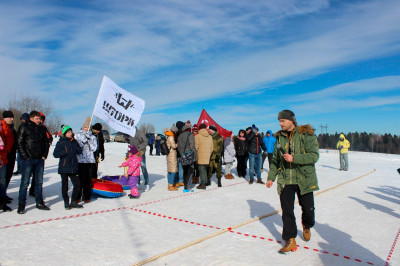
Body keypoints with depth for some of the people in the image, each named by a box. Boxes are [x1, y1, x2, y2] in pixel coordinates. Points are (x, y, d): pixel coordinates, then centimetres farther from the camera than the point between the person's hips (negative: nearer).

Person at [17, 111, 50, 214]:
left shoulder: (41, 128, 11)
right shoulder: (24, 127, -2)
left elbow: (46, 142, 17)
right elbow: (19, 143, -6)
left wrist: (44, 155, 6)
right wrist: (25, 157, -12)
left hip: (40, 159, 5)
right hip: (28, 159, -5)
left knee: (39, 182, 10)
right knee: (25, 182, -2)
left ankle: (39, 202, 19)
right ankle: (21, 204, 7)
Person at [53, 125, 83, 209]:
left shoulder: (74, 141, 8)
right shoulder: (61, 142, -5)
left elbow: (80, 150, 14)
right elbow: (55, 154, -10)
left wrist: (75, 150, -5)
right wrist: (65, 152, -20)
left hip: (73, 167, 4)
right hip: (64, 168, -4)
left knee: (77, 184, 3)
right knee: (65, 186, 5)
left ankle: (74, 202, 17)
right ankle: (66, 203, 19)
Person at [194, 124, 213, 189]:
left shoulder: (197, 136, -7)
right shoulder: (210, 137, 9)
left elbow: (196, 147, -9)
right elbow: (212, 148, 12)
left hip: (200, 157, -5)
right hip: (207, 157, 5)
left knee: (201, 169, -2)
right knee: (205, 169, 15)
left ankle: (203, 184, -2)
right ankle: (204, 182, 22)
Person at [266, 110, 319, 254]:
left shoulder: (306, 135, -8)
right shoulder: (280, 137, 8)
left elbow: (314, 155, -16)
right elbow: (275, 159, 14)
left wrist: (294, 158, -25)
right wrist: (271, 177, 11)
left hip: (304, 180, -3)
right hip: (285, 180, 3)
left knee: (308, 208, 10)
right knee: (287, 210, -1)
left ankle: (306, 226, 43)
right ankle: (290, 240, 10)